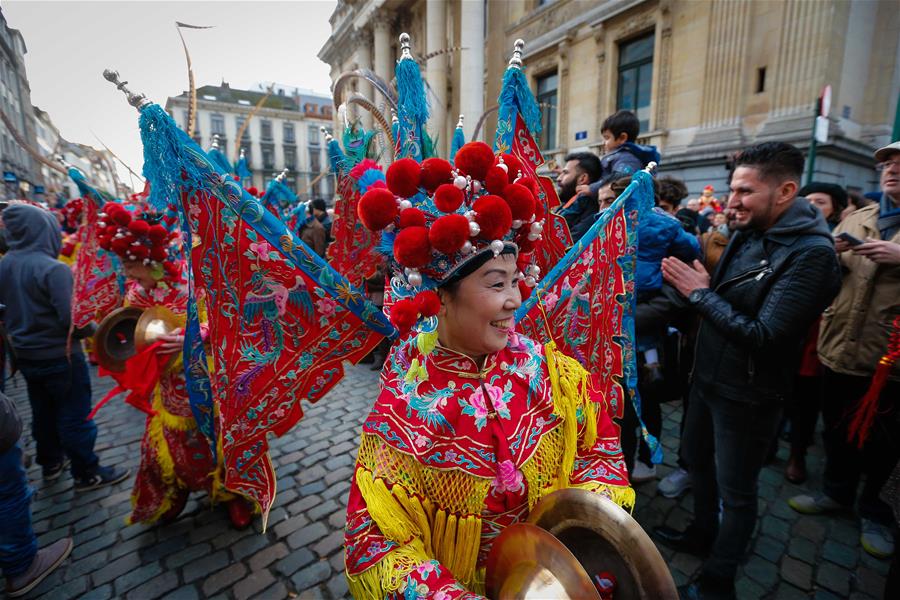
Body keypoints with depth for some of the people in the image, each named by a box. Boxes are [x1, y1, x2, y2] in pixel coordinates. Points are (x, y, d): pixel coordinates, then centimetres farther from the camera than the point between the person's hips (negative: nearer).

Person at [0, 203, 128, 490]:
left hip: (25, 355, 7)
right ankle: (87, 474, 18)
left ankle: (50, 462, 40)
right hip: (60, 356, -7)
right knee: (75, 416, 6)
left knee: (42, 413, 23)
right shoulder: (53, 268, -24)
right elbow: (71, 318, -26)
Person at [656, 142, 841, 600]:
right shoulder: (747, 233, 2)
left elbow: (764, 336, -28)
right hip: (708, 374, 8)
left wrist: (700, 292, -22)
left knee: (735, 491, 12)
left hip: (747, 394, -7)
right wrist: (689, 285, -9)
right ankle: (702, 533, 50)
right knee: (697, 458, 24)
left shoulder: (811, 253, -23)